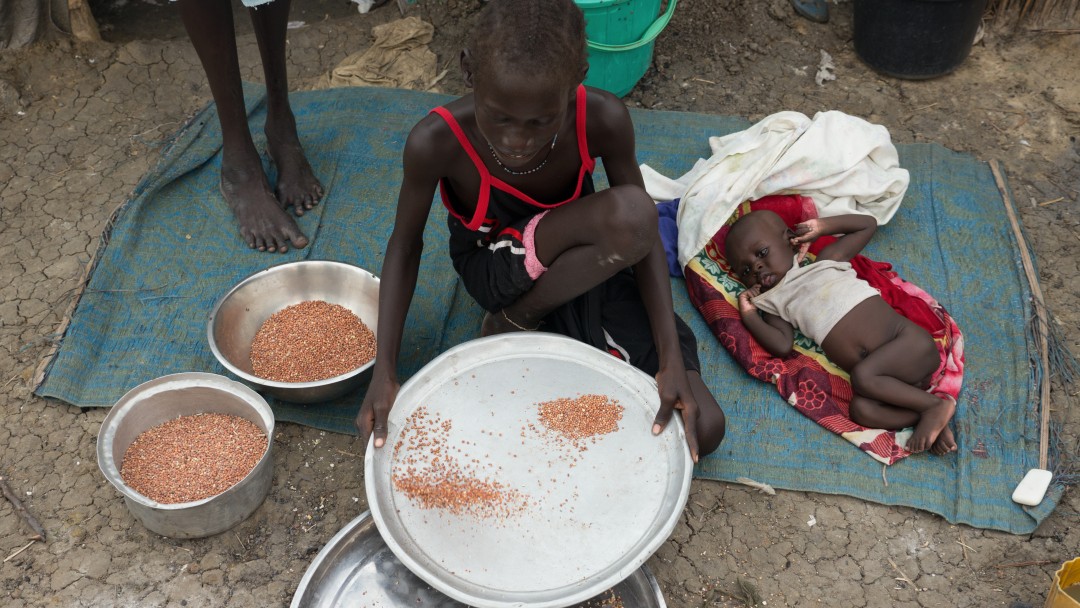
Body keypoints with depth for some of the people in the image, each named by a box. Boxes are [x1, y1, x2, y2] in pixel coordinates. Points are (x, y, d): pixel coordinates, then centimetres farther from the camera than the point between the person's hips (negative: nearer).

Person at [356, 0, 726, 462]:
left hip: (586, 264, 3)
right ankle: (512, 323, -10)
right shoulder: (436, 142, -29)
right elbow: (405, 246, -13)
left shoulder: (603, 121, -26)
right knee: (629, 214, -36)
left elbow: (645, 237, -15)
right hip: (495, 271, -3)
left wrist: (672, 361, -26)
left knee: (702, 429, -12)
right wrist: (384, 372, -22)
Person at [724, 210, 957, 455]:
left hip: (910, 342, -3)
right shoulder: (774, 304, 17)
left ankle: (937, 405, -16)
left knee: (862, 375, -29)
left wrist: (822, 226, 14)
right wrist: (749, 316, -3)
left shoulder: (826, 261, 14)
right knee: (860, 409, -25)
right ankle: (932, 420, -17)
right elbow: (782, 346, 0)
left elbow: (868, 224, 22)